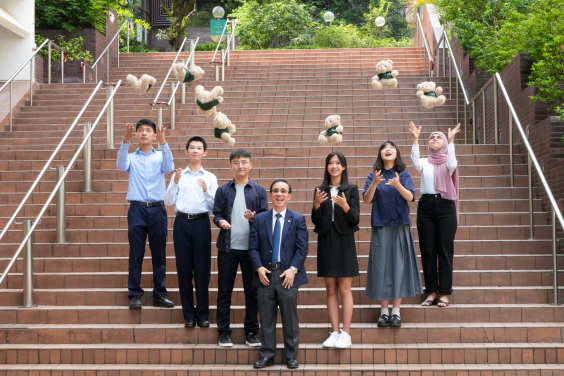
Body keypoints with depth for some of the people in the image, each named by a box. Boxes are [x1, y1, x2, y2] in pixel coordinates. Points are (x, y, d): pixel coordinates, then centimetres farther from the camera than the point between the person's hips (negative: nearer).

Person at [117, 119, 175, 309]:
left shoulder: (160, 157, 11)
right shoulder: (131, 158, 10)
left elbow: (169, 167, -10)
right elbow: (121, 165, -12)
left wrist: (163, 142, -24)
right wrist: (125, 141, -27)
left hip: (157, 209, 1)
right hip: (137, 209, -1)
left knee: (159, 254, 4)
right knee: (136, 254, 0)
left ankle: (159, 294, 11)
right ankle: (135, 295, 6)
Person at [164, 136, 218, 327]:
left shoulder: (210, 178, 10)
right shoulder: (178, 175, 11)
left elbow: (215, 206, 5)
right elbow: (169, 202, 2)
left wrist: (206, 190, -10)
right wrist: (175, 183, -11)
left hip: (201, 223, 0)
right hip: (182, 223, 1)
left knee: (202, 270, 0)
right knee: (184, 270, 3)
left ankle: (203, 315, 9)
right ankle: (189, 315, 11)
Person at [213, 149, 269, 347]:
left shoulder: (259, 190, 7)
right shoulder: (223, 190, 7)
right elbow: (216, 214, 6)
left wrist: (253, 218, -16)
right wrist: (221, 222, -16)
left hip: (251, 247, 0)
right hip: (228, 247, 0)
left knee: (252, 291, 5)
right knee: (224, 290, 4)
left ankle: (251, 331, 15)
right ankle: (224, 331, 12)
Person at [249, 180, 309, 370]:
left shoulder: (298, 219, 4)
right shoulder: (259, 219, 9)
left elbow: (302, 248, -2)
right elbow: (253, 247, 5)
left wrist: (293, 269, -13)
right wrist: (259, 267, -10)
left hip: (287, 275, -2)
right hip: (266, 275, 2)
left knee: (290, 318, 4)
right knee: (266, 318, 6)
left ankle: (292, 356, 14)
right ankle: (267, 355, 15)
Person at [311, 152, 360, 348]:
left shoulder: (351, 189, 1)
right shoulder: (320, 191, 8)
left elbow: (355, 219, -5)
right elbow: (315, 221, 5)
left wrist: (345, 206, -23)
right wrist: (316, 205, -14)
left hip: (344, 241, -3)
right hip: (325, 241, 3)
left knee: (344, 289, -3)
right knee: (331, 290, 5)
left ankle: (346, 333, -1)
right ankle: (335, 332, 8)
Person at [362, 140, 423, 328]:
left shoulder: (404, 175, 4)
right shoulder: (373, 176, 6)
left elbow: (410, 197, -9)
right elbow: (367, 199, -4)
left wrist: (398, 185, -28)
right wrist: (374, 184, -21)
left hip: (400, 226, 0)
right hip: (380, 227, 1)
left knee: (399, 265, -3)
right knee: (381, 266, -1)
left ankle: (396, 312, 3)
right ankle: (384, 311, 5)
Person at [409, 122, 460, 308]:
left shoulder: (447, 162, 9)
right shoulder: (425, 163, 11)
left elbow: (452, 165, -16)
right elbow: (416, 164, -12)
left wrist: (451, 141, -19)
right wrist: (415, 140, -19)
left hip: (445, 206, -2)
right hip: (426, 205, 2)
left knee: (445, 250, -2)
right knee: (427, 250, 2)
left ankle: (444, 293, 2)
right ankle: (431, 292, 8)